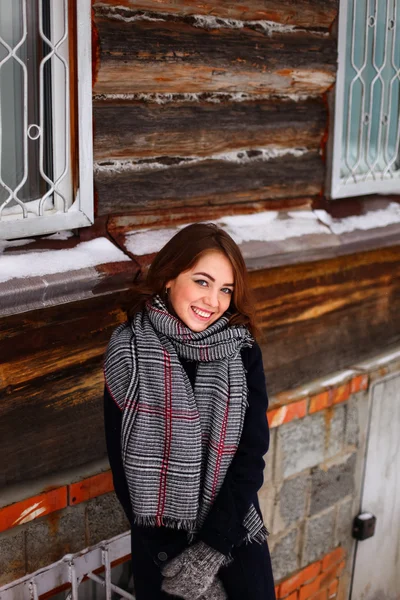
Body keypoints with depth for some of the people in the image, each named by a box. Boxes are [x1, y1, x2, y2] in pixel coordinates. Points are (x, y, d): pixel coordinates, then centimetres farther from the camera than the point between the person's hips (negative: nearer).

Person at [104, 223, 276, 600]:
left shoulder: (243, 353, -7)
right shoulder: (129, 353, -11)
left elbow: (251, 456, -8)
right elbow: (122, 465, -8)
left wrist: (212, 549, -15)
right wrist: (171, 556, -10)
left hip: (234, 532, 1)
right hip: (160, 541, -1)